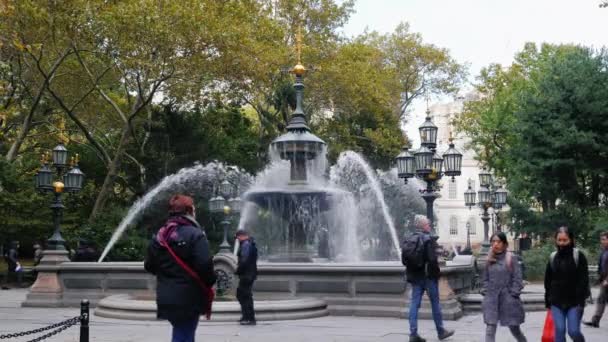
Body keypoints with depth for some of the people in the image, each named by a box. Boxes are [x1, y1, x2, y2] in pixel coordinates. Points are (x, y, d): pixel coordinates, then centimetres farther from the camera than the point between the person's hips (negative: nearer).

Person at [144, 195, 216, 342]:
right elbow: (204, 264, -22)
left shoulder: (159, 236, 9)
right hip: (188, 298, -7)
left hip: (166, 298, 7)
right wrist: (210, 282, -5)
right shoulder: (195, 235, -13)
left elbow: (149, 266, 14)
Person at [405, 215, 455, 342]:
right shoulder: (429, 239, -14)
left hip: (415, 276, 6)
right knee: (435, 304, 8)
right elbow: (432, 259, -20)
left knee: (414, 304, 4)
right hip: (428, 276, -6)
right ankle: (441, 331, 19)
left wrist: (409, 275, 13)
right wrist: (436, 273, -8)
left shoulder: (410, 240, 6)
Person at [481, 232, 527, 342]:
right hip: (491, 299, 3)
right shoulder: (490, 259, 7)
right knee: (490, 329, -6)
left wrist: (513, 294, -12)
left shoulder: (511, 258, -7)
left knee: (514, 329, 11)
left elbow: (517, 278, -7)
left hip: (508, 299, -3)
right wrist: (485, 291, 4)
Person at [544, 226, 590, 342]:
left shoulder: (578, 256, -4)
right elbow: (548, 281, 12)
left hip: (574, 301, -3)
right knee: (559, 330, -2)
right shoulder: (553, 257, 7)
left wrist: (581, 301, -15)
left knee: (573, 331, -7)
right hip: (557, 302, 3)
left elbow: (583, 280, -9)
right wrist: (548, 301, 10)